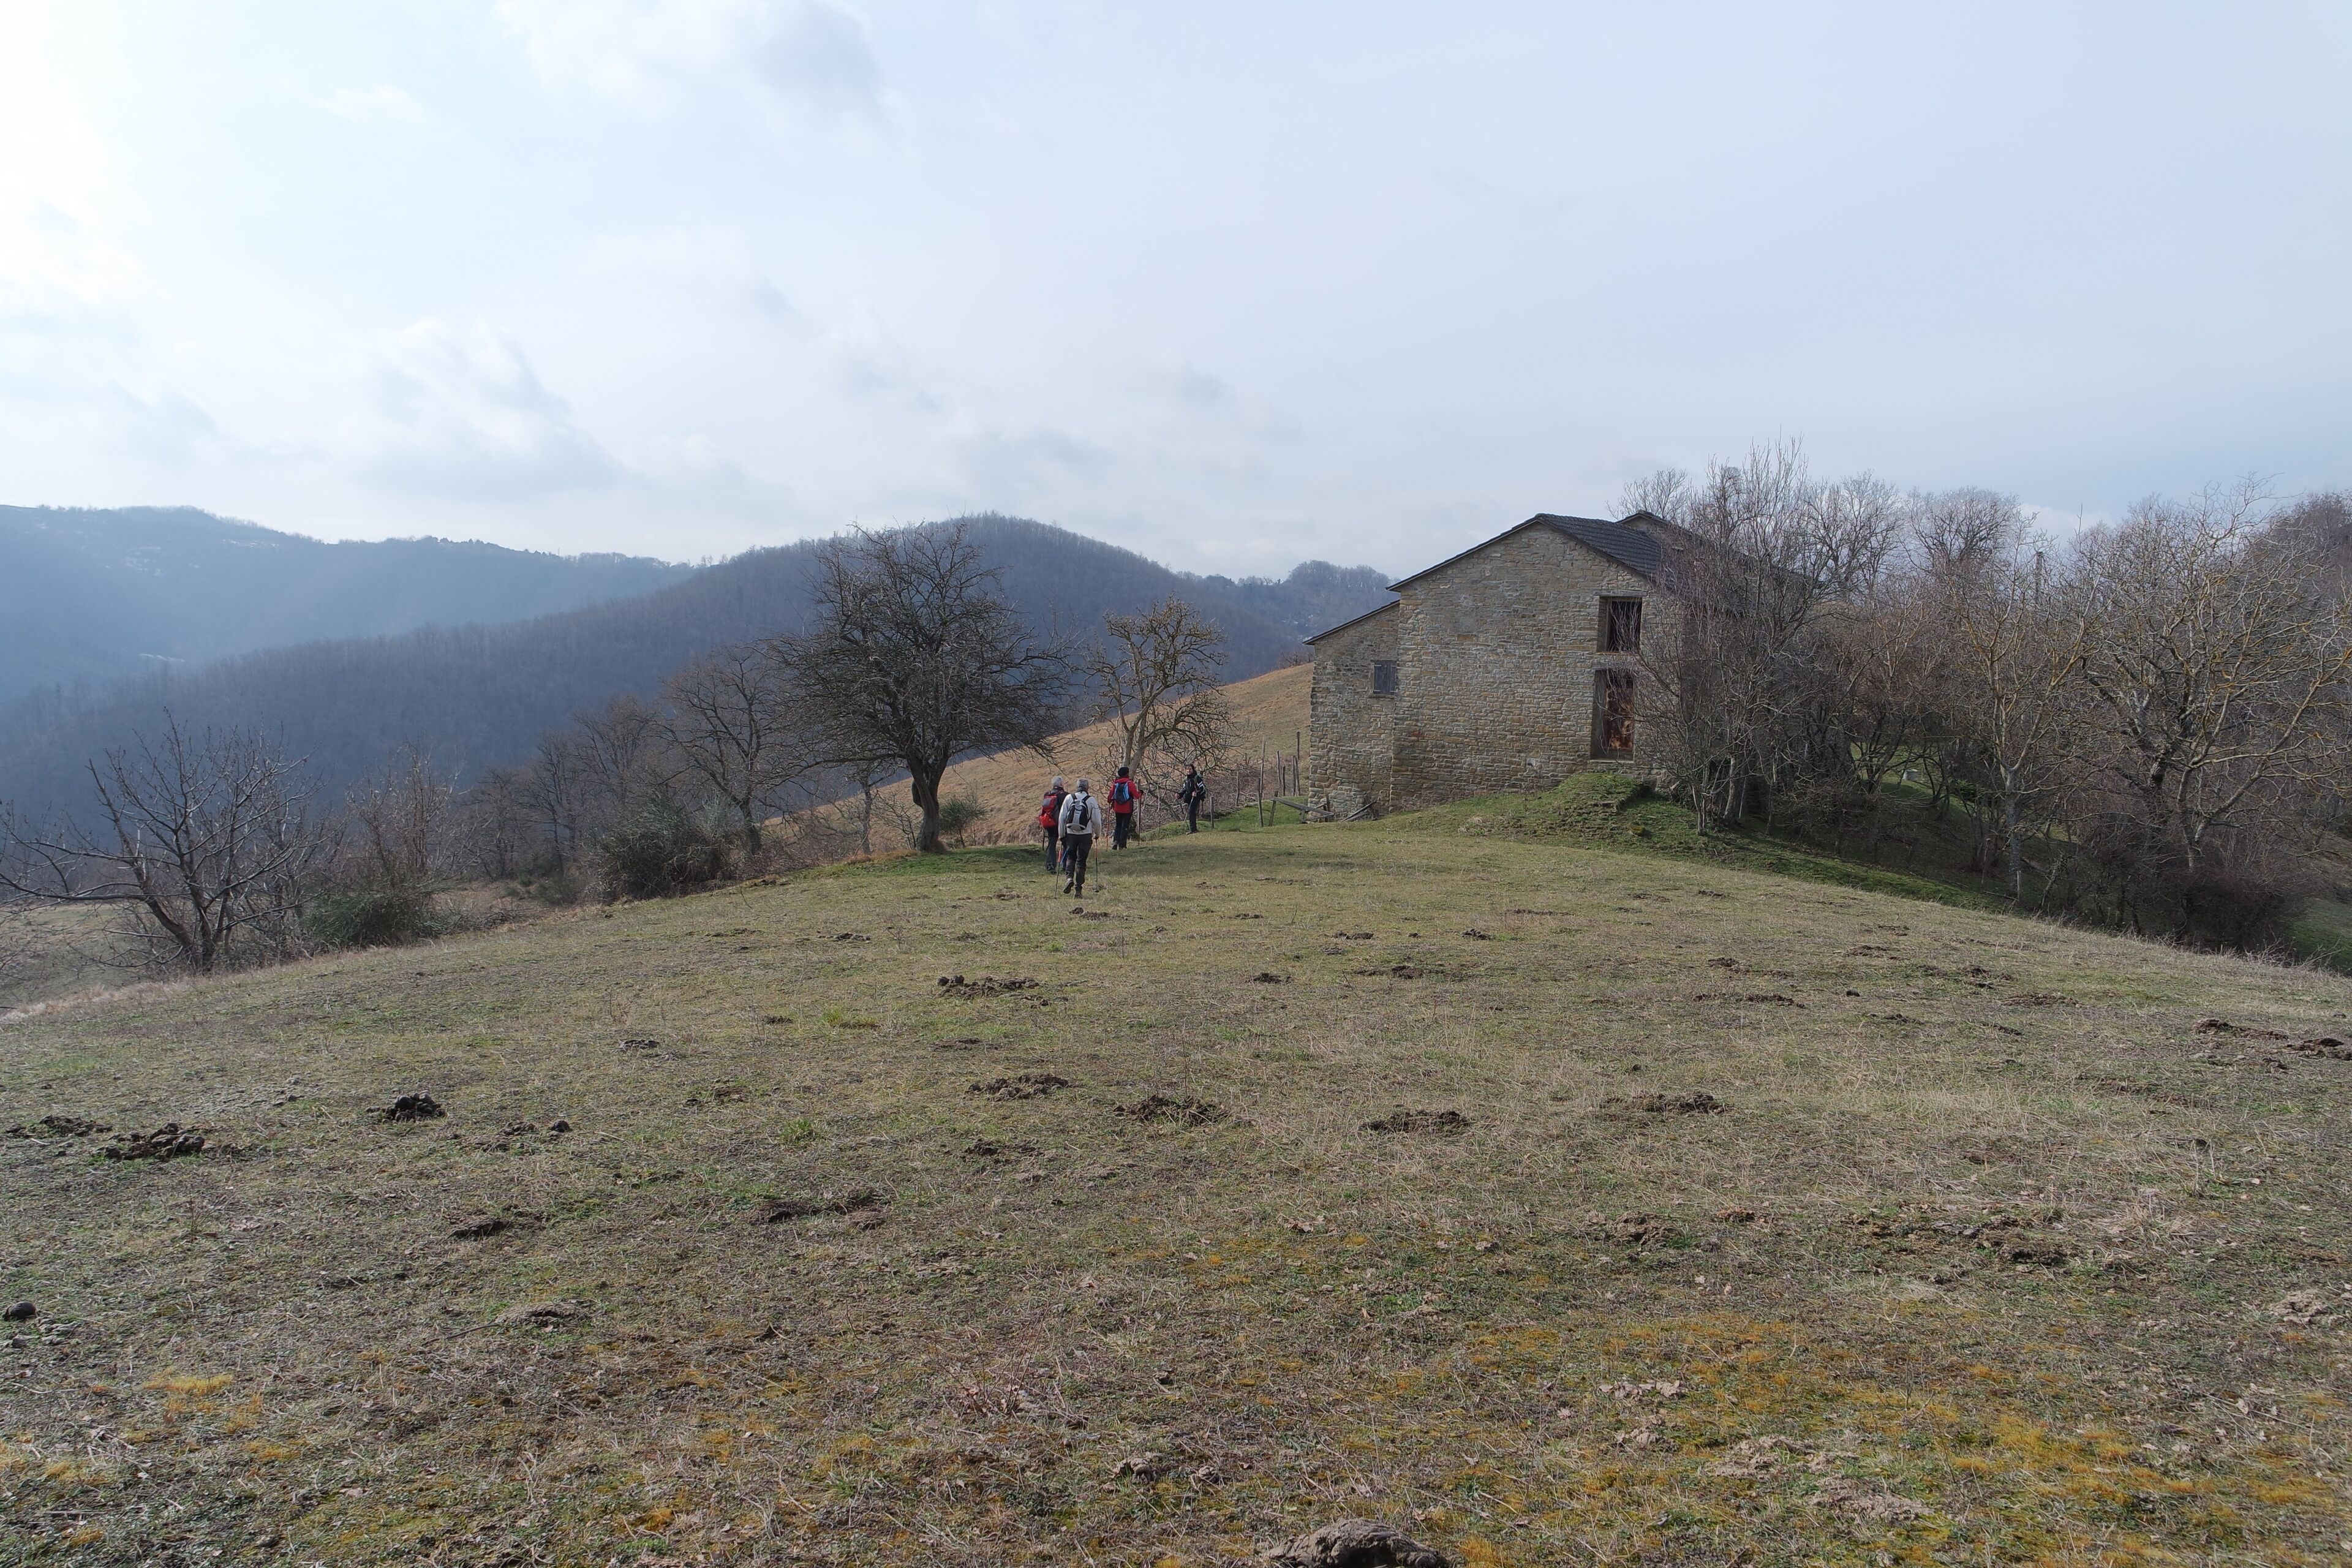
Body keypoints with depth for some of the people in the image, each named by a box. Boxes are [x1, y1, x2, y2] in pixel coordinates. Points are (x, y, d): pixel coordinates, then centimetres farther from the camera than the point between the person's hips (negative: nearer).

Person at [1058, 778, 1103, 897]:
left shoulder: (1069, 798, 0)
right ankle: (1078, 887, 3)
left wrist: (1062, 835, 8)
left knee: (1070, 857, 18)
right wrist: (1097, 834, 15)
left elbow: (1062, 818, 0)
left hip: (1071, 833, 1)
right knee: (1081, 861, 6)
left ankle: (1070, 878, -7)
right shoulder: (1091, 800, -3)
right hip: (1086, 835, -1)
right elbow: (1097, 820, -2)